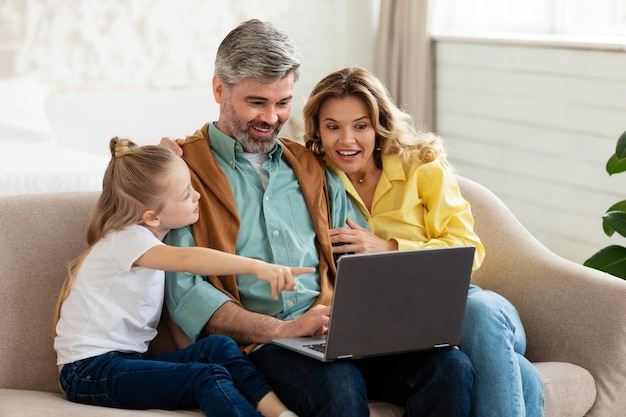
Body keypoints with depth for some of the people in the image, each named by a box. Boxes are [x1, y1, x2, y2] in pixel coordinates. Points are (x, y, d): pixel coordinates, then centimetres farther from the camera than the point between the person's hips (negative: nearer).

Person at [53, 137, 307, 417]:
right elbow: (186, 260, -34)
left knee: (218, 347, -17)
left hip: (127, 360, 8)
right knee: (208, 377, -27)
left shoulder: (149, 239, 13)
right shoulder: (125, 238, -15)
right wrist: (257, 266, -45)